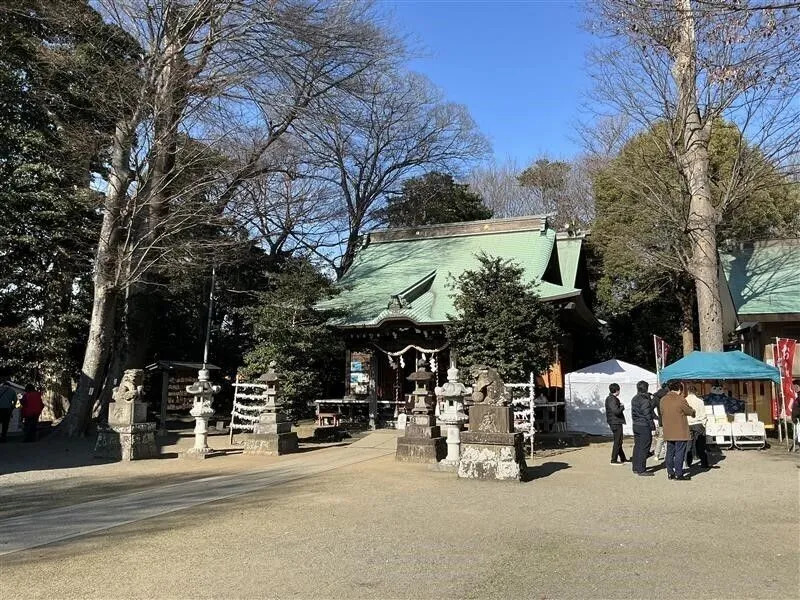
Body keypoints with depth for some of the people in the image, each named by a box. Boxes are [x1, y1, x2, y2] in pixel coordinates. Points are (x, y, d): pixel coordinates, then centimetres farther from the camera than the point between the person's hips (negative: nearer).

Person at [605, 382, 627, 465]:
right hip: (616, 423, -10)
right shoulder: (612, 399, -19)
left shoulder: (609, 398, 14)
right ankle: (614, 460, 1)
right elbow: (616, 411, -27)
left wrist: (620, 405, 8)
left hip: (615, 422, 10)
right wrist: (622, 407, -10)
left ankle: (623, 459, 27)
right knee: (617, 442, -4)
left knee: (619, 441, 17)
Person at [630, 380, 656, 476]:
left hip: (636, 425, 9)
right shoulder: (645, 400, -17)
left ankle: (636, 468, 21)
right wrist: (652, 426, -9)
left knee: (637, 446, 15)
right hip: (644, 426, -9)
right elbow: (648, 414, -16)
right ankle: (641, 470, -2)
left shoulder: (634, 399, 10)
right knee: (643, 448, -4)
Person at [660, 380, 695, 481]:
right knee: (679, 452, -1)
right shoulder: (680, 400, -13)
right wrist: (693, 410, 20)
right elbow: (689, 412, -1)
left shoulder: (663, 400, 4)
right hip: (680, 431, -6)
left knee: (670, 452, 12)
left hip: (668, 432, 6)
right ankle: (678, 474, 0)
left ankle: (670, 473, 15)